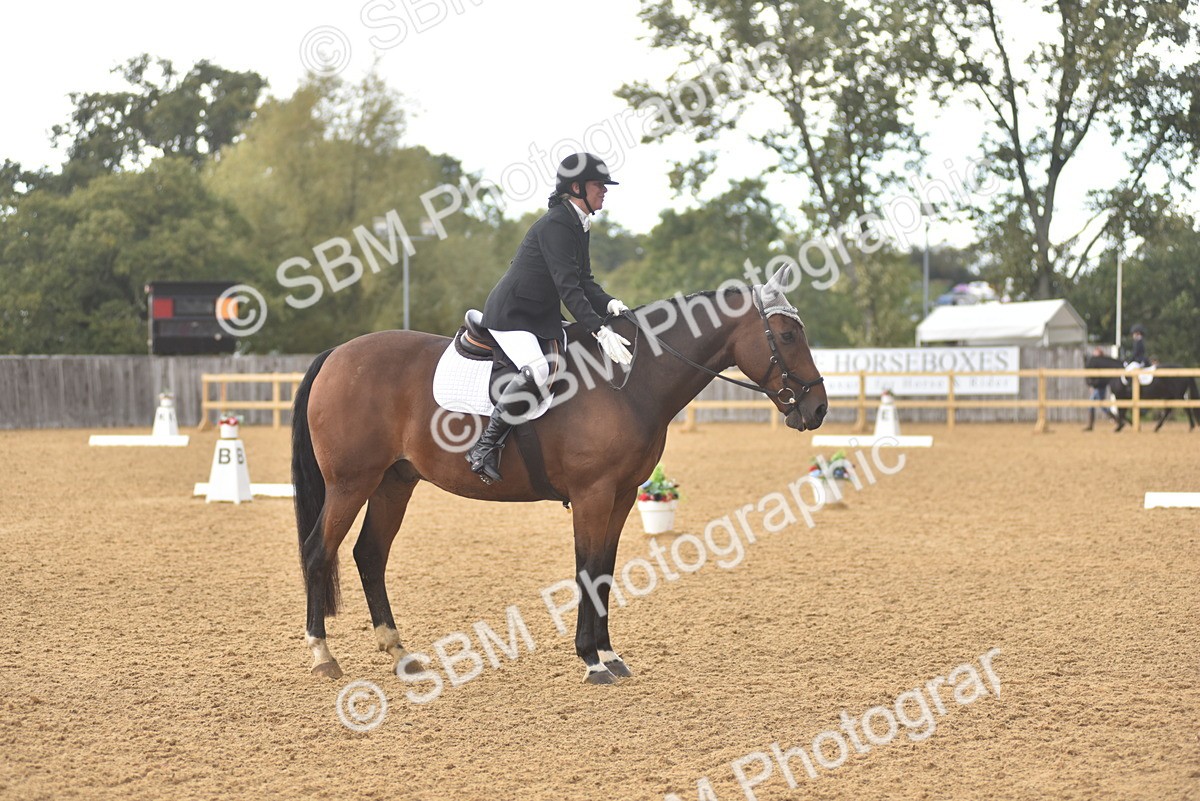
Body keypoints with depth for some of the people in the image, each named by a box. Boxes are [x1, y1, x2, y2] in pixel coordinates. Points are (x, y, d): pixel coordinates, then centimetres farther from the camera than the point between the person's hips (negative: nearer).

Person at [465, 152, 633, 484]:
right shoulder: (556, 225, -20)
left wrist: (609, 303, -11)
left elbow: (584, 282, 10)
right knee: (537, 371, -33)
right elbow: (567, 286, -27)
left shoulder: (579, 226, 11)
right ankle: (485, 447, -23)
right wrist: (600, 331, -34)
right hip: (509, 316, -11)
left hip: (541, 318, 11)